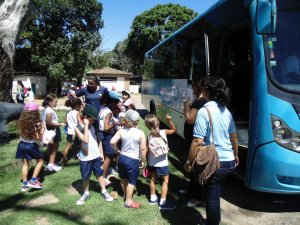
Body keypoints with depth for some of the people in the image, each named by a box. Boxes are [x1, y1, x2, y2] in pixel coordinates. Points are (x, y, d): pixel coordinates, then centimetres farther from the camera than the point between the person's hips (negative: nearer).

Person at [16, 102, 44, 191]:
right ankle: (33, 180, 8)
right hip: (31, 146, -6)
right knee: (40, 161, 13)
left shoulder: (22, 122, -2)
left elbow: (22, 133, 7)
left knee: (25, 164, 14)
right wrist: (42, 129, -5)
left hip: (22, 144, 6)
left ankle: (25, 184, 19)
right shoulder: (36, 124, -18)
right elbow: (38, 138, -15)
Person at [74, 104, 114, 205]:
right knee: (85, 177, 14)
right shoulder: (78, 128, -18)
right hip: (85, 158, -5)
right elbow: (85, 140, -32)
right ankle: (86, 193, 34)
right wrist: (86, 125, -29)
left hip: (96, 155, 5)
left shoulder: (91, 126, 0)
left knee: (100, 173, 16)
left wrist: (100, 151, 9)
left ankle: (104, 191, 31)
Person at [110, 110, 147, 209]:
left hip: (122, 158, 5)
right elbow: (143, 149, -15)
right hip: (133, 160, -5)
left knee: (124, 179, 23)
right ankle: (128, 201, 18)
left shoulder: (121, 130, -6)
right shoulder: (140, 133, -14)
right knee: (132, 181, 10)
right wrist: (143, 160, 0)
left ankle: (126, 195, 45)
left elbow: (112, 142, -12)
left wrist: (118, 151, 5)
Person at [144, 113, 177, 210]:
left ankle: (153, 198, 34)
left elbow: (147, 151, -2)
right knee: (165, 180, 7)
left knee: (152, 179, 20)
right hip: (162, 162, -4)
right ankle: (163, 202, 6)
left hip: (151, 162, 4)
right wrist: (169, 120, -7)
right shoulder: (163, 132, -14)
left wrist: (146, 162, 9)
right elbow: (174, 129, 3)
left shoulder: (149, 136, -6)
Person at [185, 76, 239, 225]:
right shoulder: (226, 111, 6)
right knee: (215, 195, 24)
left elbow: (198, 141, -20)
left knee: (212, 198, 9)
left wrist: (189, 160, -8)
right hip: (229, 161, 7)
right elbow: (234, 136, 15)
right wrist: (236, 155, 28)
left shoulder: (204, 111, -17)